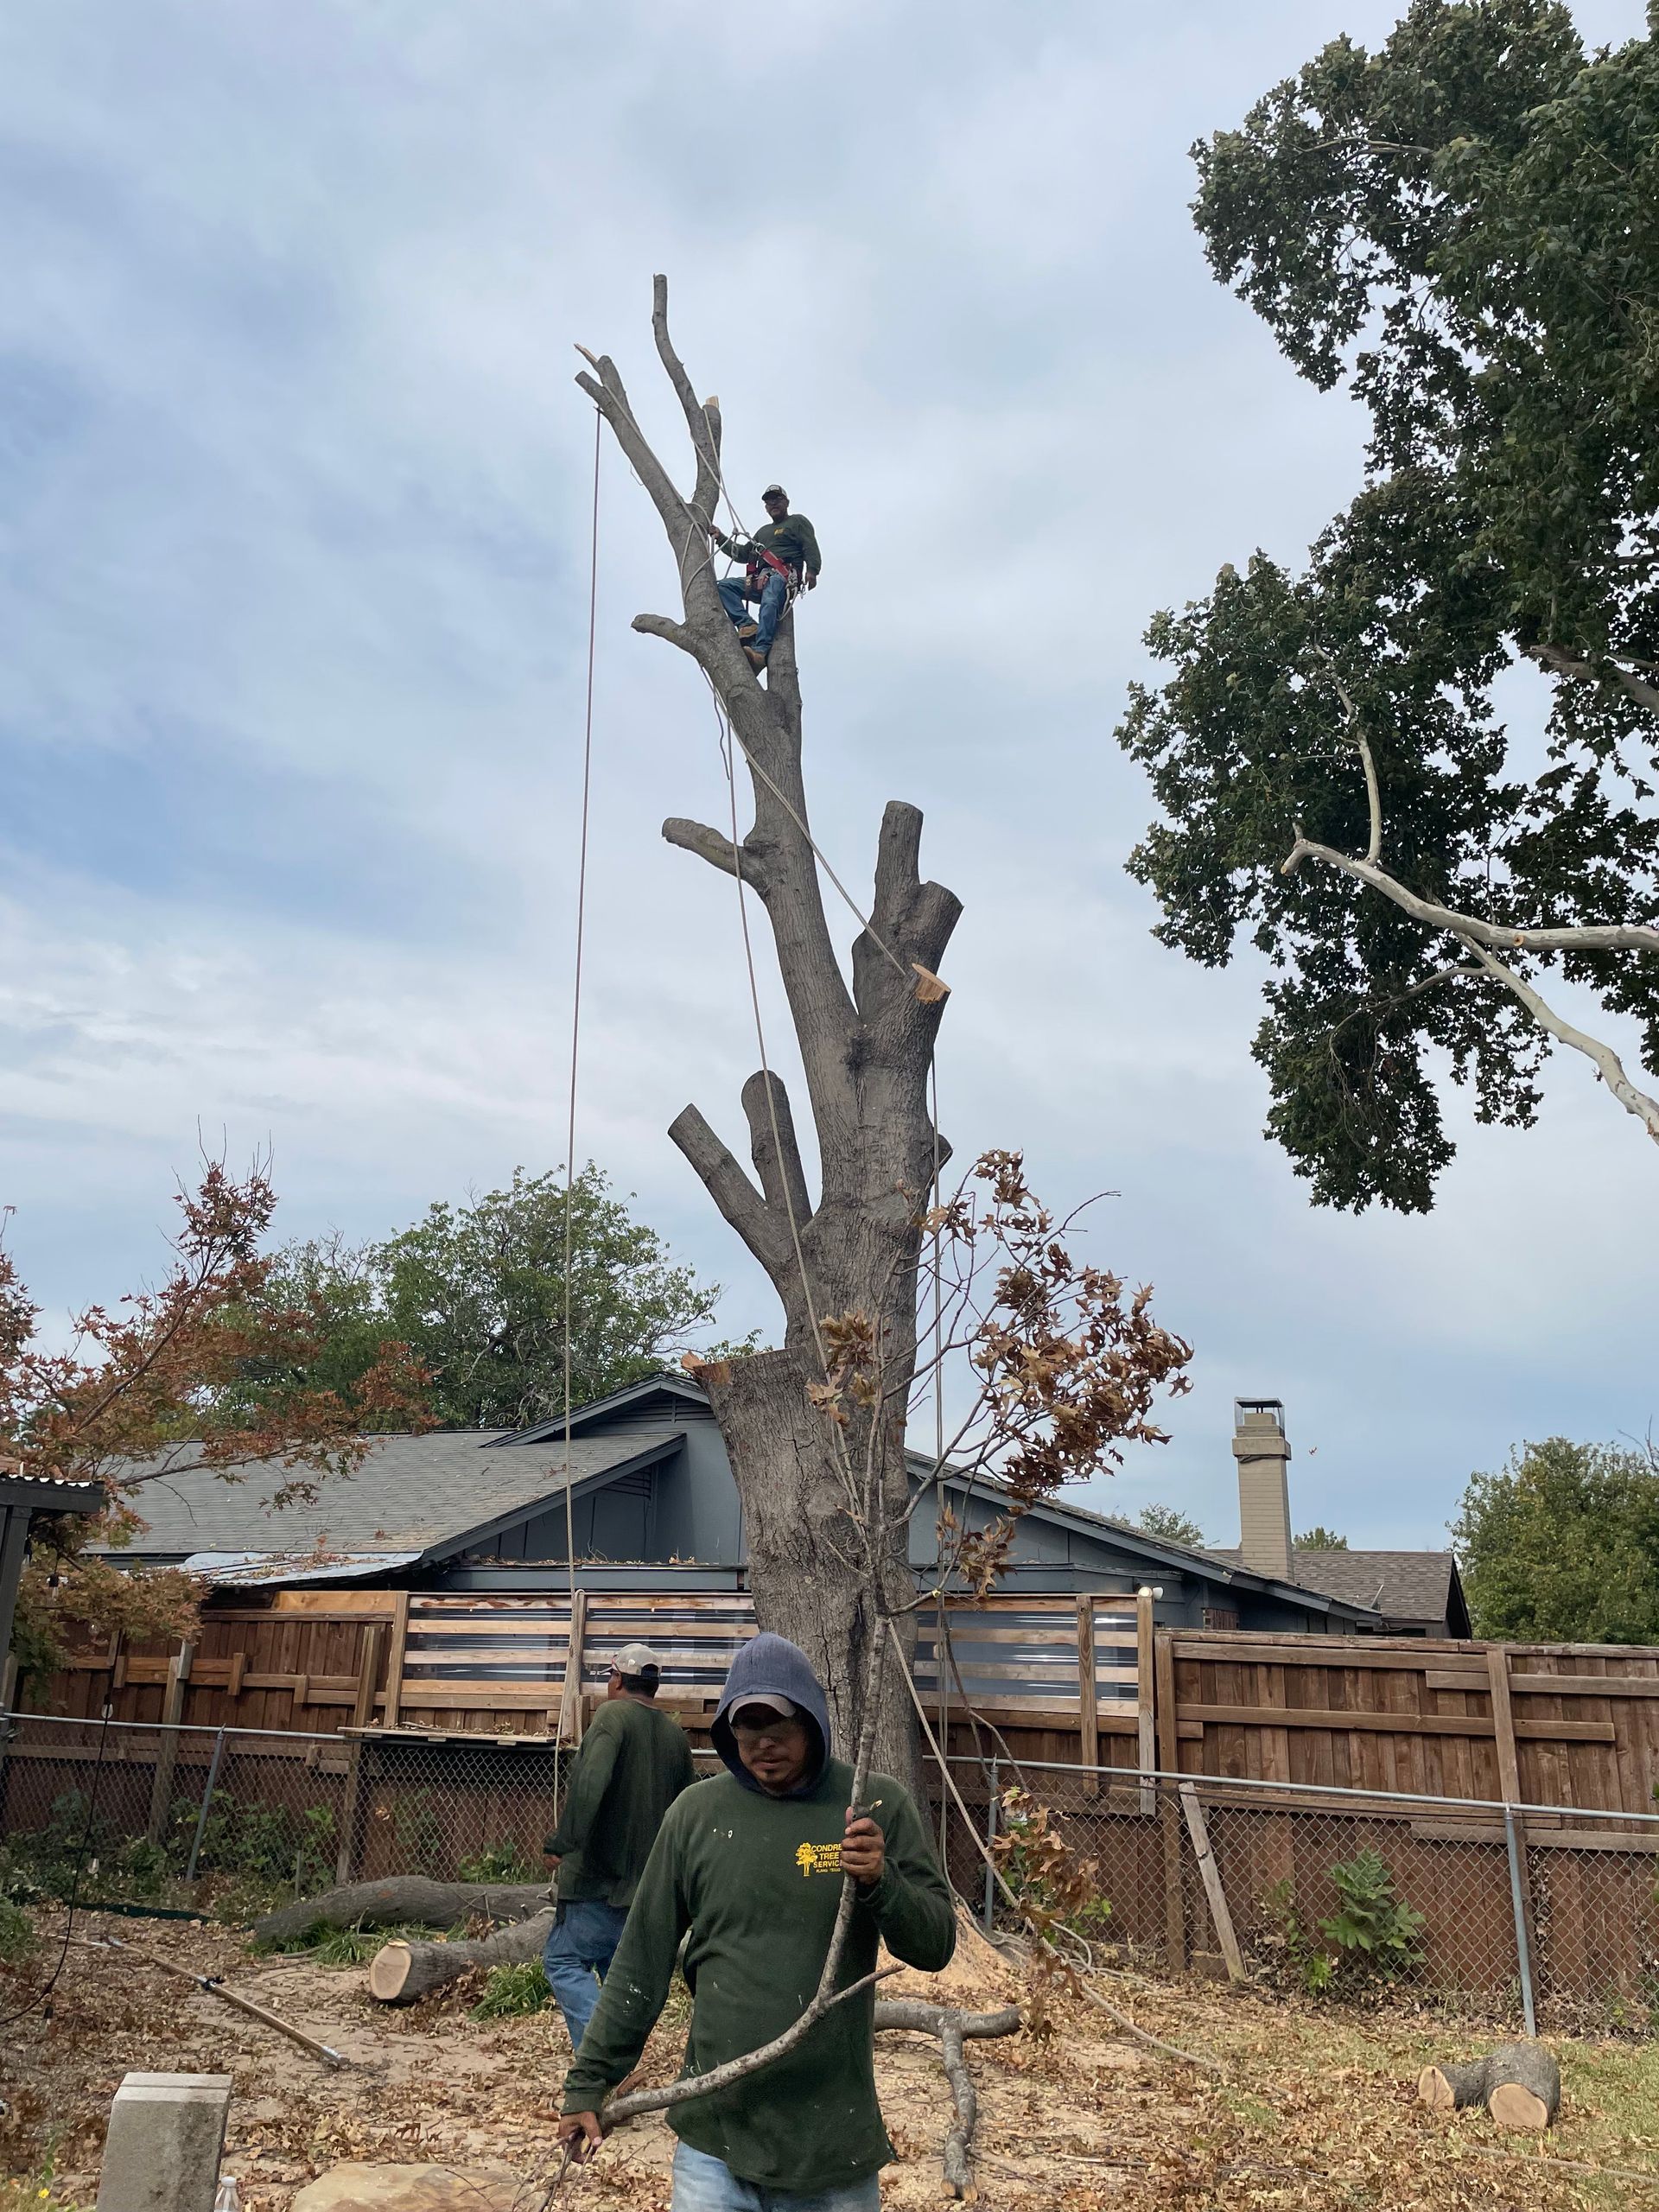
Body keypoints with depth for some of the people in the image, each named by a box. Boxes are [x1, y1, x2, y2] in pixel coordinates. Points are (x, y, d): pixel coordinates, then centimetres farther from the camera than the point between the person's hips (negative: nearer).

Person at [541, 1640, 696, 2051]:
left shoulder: (613, 1715, -9)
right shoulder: (675, 1734, 11)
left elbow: (589, 1783, -25)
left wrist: (564, 1843, -23)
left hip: (598, 1876, -7)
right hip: (650, 1882, 7)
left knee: (564, 1960, 0)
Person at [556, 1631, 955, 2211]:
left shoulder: (879, 1806, -5)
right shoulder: (696, 1813, -2)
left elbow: (935, 1945, -3)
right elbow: (642, 1963, 3)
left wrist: (881, 1882, -21)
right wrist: (589, 2083, 4)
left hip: (836, 2138, 0)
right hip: (714, 2139, 1)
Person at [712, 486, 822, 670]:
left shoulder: (798, 522, 17)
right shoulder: (763, 532, 38)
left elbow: (811, 548, 0)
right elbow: (742, 554, 36)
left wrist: (811, 570, -19)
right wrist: (720, 538, 26)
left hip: (784, 576, -7)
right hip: (760, 579, 7)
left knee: (770, 603, -37)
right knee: (724, 585, -13)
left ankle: (761, 650, -56)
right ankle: (747, 626, -31)